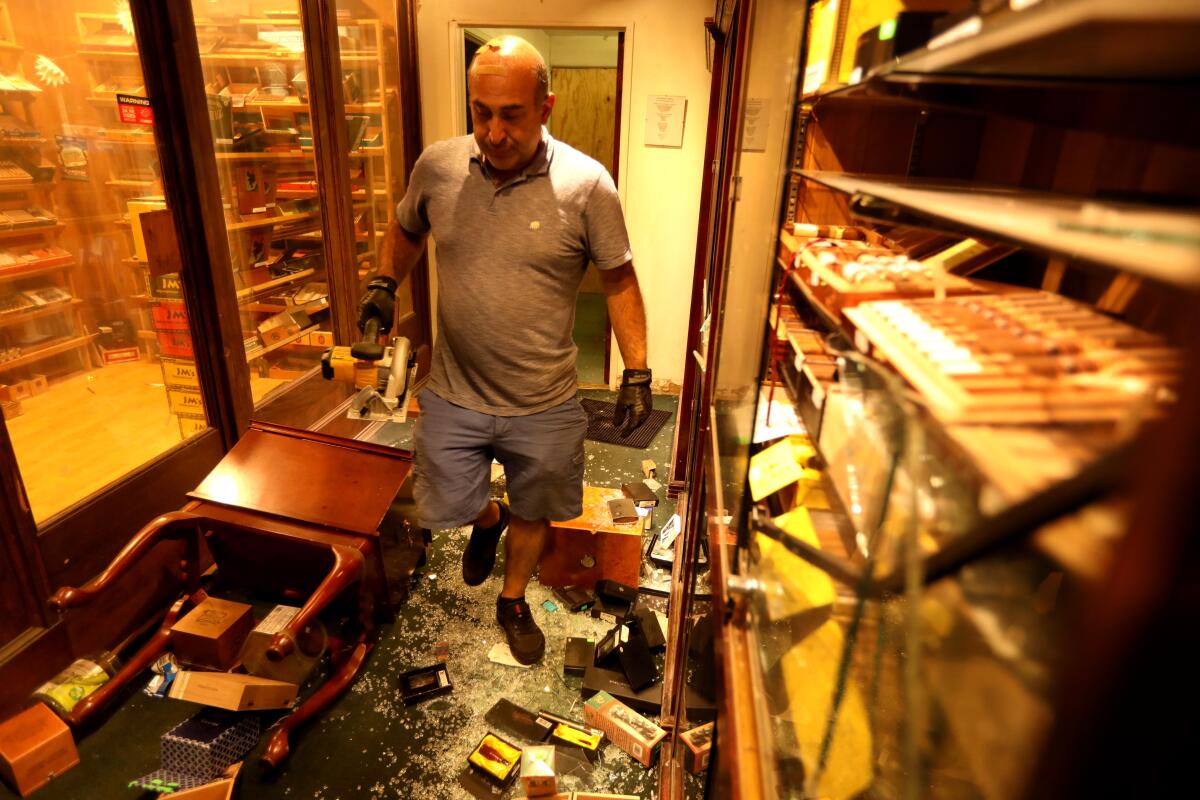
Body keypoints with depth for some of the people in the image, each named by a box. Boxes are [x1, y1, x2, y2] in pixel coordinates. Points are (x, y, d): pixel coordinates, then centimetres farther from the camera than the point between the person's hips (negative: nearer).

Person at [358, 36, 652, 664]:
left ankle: (514, 602, 49)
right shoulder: (437, 165, -5)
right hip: (454, 394, 2)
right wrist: (385, 283, -3)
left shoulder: (587, 184, -13)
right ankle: (487, 518, 52)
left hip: (543, 404, -1)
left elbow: (619, 281, -6)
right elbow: (405, 231, 15)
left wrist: (636, 374, -8)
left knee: (532, 511, 18)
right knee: (444, 508, 13)